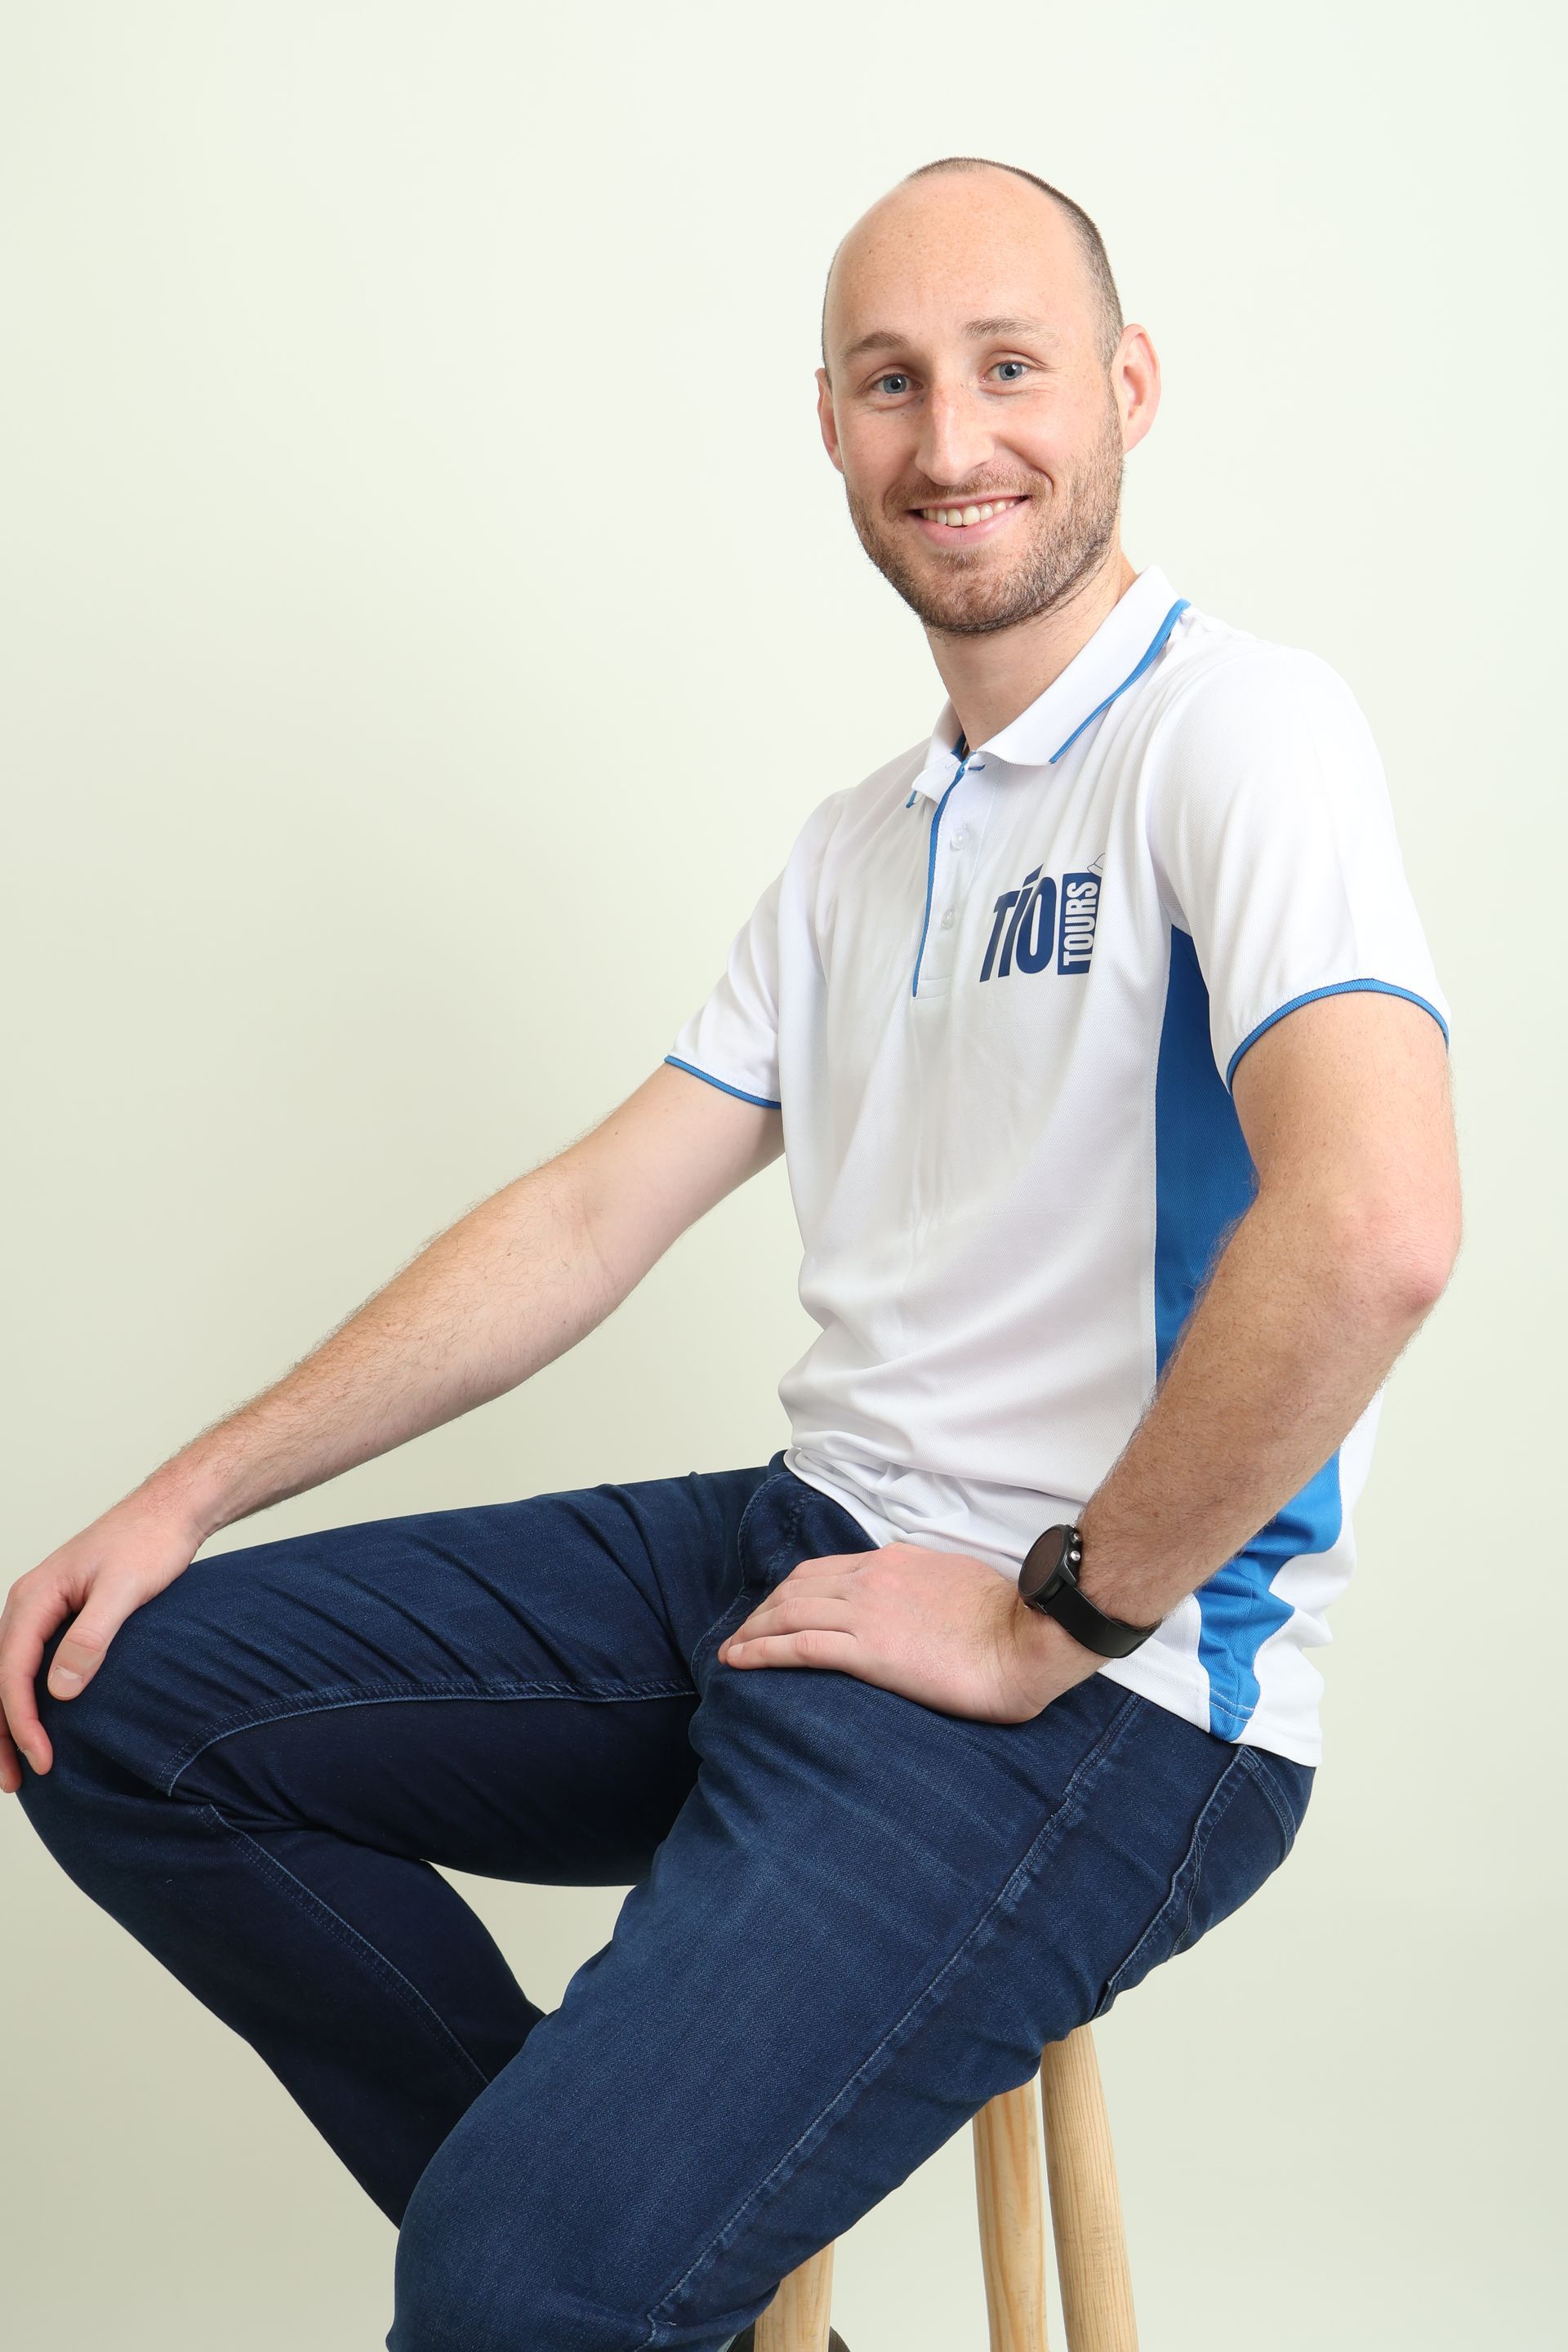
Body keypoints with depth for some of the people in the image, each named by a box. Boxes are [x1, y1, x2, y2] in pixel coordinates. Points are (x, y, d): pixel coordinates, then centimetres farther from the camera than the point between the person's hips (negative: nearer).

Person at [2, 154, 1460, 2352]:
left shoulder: (1235, 724, -12)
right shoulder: (857, 844, 15)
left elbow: (1376, 1227, -28)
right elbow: (594, 1213, 15)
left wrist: (1057, 1623, -16)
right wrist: (190, 1495, 9)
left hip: (1107, 1680, -8)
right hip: (813, 1545, 9)